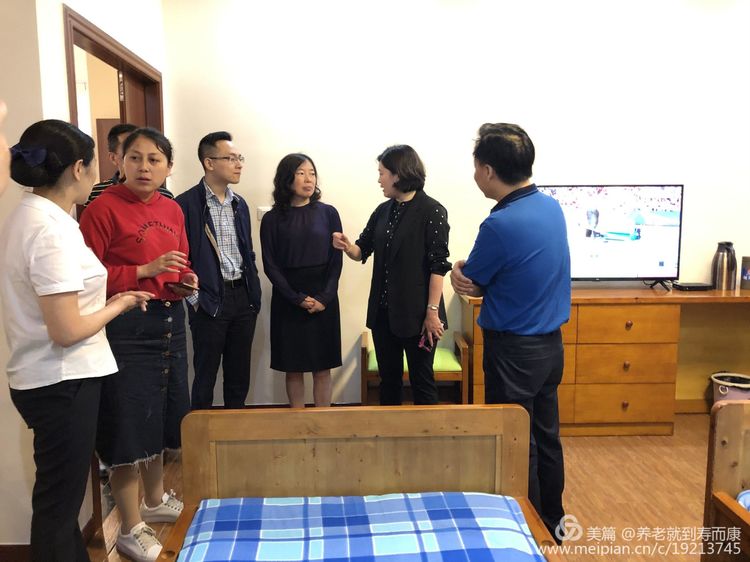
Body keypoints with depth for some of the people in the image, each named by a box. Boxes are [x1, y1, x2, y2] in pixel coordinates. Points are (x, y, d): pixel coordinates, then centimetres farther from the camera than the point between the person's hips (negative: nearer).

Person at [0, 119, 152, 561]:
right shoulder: (51, 229, -22)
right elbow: (66, 331, -24)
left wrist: (108, 300, 11)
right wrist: (119, 305, -9)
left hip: (48, 380, 9)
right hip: (63, 383, -9)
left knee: (61, 496, 23)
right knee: (59, 505, 8)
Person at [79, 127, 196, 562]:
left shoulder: (173, 210, 8)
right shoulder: (104, 208, -12)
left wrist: (186, 281, 1)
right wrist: (145, 271, -20)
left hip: (170, 320, 7)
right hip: (127, 326, -7)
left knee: (160, 417, 20)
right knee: (128, 425, 2)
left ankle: (155, 501, 42)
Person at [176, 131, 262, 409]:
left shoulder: (240, 203, 12)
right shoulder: (187, 203, -8)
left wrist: (254, 294, 10)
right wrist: (194, 298, -11)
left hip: (243, 298, 6)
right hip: (210, 300, -6)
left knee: (239, 375, 14)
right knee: (206, 375, 6)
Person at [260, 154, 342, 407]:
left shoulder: (328, 213, 3)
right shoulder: (272, 219, 1)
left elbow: (336, 261, 1)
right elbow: (270, 265, -2)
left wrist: (324, 298, -10)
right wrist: (298, 299, -11)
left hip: (324, 300, 1)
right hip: (288, 302, 0)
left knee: (322, 368, 5)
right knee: (293, 368, 6)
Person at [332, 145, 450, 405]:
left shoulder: (432, 211, -10)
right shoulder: (383, 210, 8)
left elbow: (439, 265, -13)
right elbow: (362, 251, 11)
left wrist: (432, 312, -16)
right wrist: (347, 247, -13)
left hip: (417, 313, -6)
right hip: (383, 311, 6)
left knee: (421, 380, 7)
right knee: (388, 378, 17)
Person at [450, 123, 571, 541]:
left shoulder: (500, 224, -24)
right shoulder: (552, 207, 2)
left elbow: (469, 284, -11)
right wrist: (472, 275, -8)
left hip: (514, 350, -8)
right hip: (551, 343, 8)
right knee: (546, 436, 20)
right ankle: (551, 524, 36)